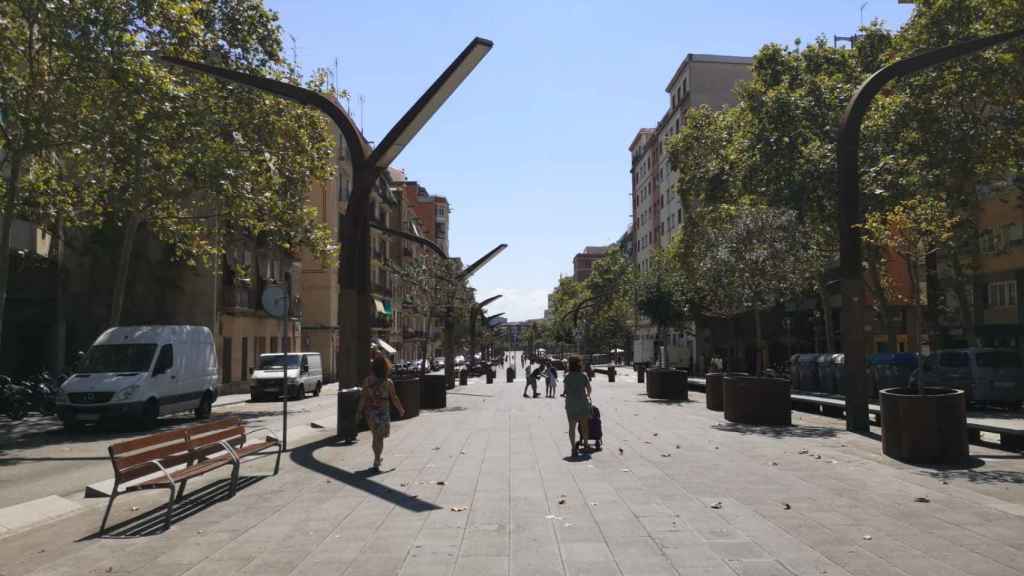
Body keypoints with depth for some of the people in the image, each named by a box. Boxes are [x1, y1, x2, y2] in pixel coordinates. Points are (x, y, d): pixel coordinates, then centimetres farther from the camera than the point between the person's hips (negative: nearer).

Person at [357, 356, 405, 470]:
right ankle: (376, 462, 4)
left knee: (375, 436, 21)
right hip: (382, 412, -3)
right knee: (379, 438, 5)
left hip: (370, 412, 3)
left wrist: (359, 411, -1)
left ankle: (377, 458, 32)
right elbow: (394, 399, -6)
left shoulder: (367, 381, -6)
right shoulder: (388, 383, -13)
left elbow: (363, 397, -8)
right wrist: (401, 409, 9)